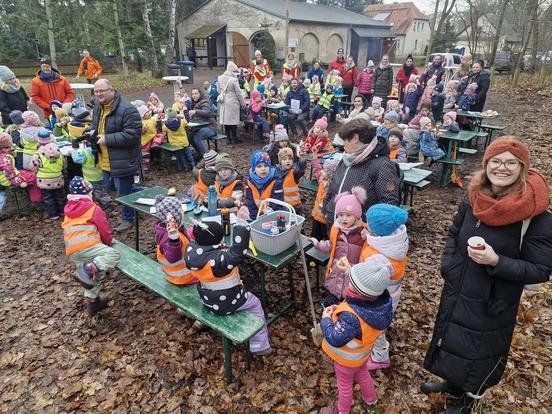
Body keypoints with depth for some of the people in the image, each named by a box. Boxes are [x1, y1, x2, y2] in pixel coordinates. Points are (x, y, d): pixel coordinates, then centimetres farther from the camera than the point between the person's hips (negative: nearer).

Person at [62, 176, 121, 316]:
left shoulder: (68, 211, 25)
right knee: (114, 254, -17)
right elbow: (104, 228, 5)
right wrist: (108, 241, 26)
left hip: (72, 252, 8)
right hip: (87, 246, -8)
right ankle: (90, 269, -35)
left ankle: (91, 301, 22)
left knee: (94, 276, 21)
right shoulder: (93, 207, 5)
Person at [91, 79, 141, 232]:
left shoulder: (127, 110, -23)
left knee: (124, 192, 5)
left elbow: (132, 134, -28)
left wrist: (107, 139, -26)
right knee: (107, 189, 22)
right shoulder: (97, 106, 6)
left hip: (122, 161, -9)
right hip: (105, 161, 9)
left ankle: (127, 219, 25)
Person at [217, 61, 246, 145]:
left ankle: (228, 138, 19)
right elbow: (238, 93, -11)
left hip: (223, 102, 6)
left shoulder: (220, 78, 1)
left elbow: (218, 90, 11)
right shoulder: (234, 79, -16)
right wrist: (243, 104, -2)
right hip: (232, 103, -6)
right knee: (233, 120, 4)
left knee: (225, 119, 12)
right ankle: (234, 139, 11)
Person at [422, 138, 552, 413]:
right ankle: (452, 383, 53)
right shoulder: (473, 199, -5)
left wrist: (496, 261, -32)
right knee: (452, 342, 25)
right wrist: (449, 267, -5)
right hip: (457, 293, 5)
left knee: (479, 354, 16)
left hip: (492, 304, -5)